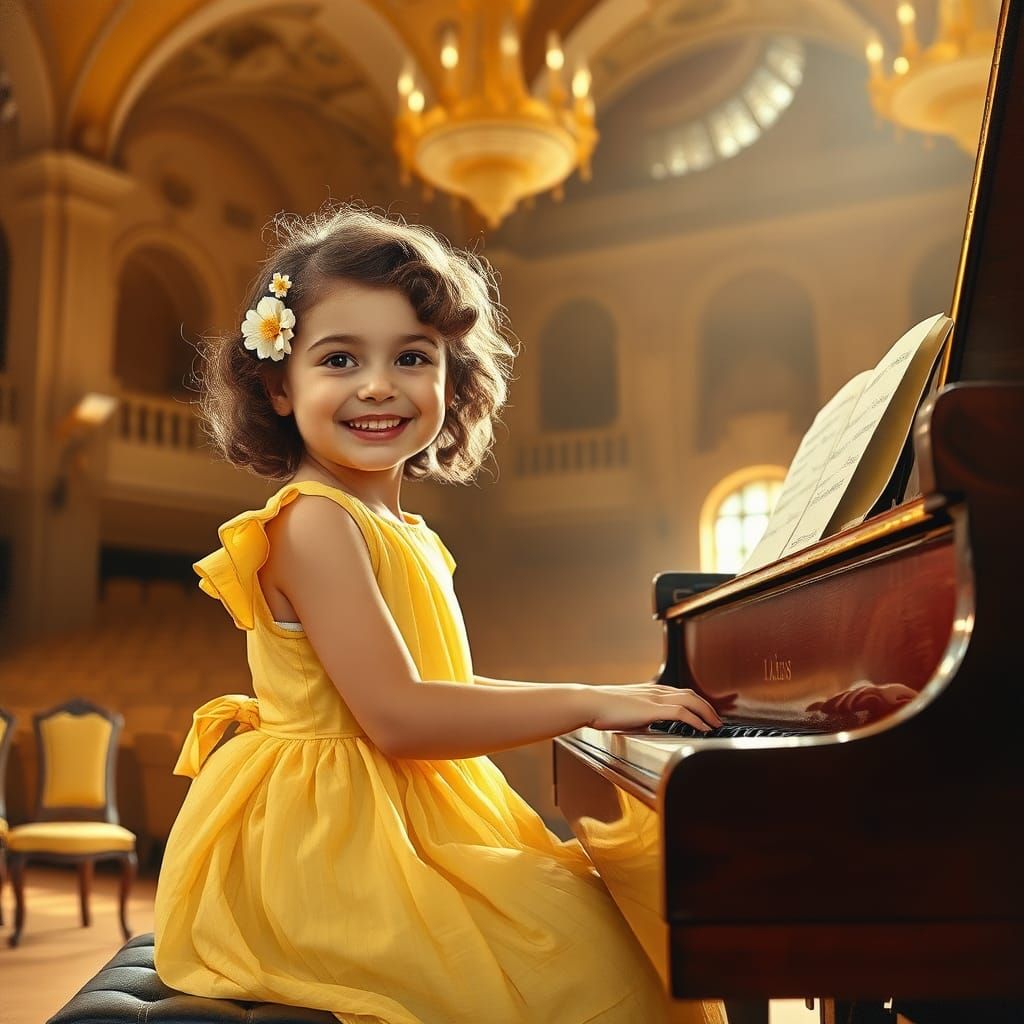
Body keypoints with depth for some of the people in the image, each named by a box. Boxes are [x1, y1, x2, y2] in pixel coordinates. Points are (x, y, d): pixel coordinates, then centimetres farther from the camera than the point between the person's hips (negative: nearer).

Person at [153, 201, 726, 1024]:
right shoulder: (313, 522, -17)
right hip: (314, 849, -9)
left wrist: (614, 698, 11)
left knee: (597, 902, 9)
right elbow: (398, 717, -23)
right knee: (578, 949, -14)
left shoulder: (404, 533, 11)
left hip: (396, 824, 9)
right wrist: (588, 702, -18)